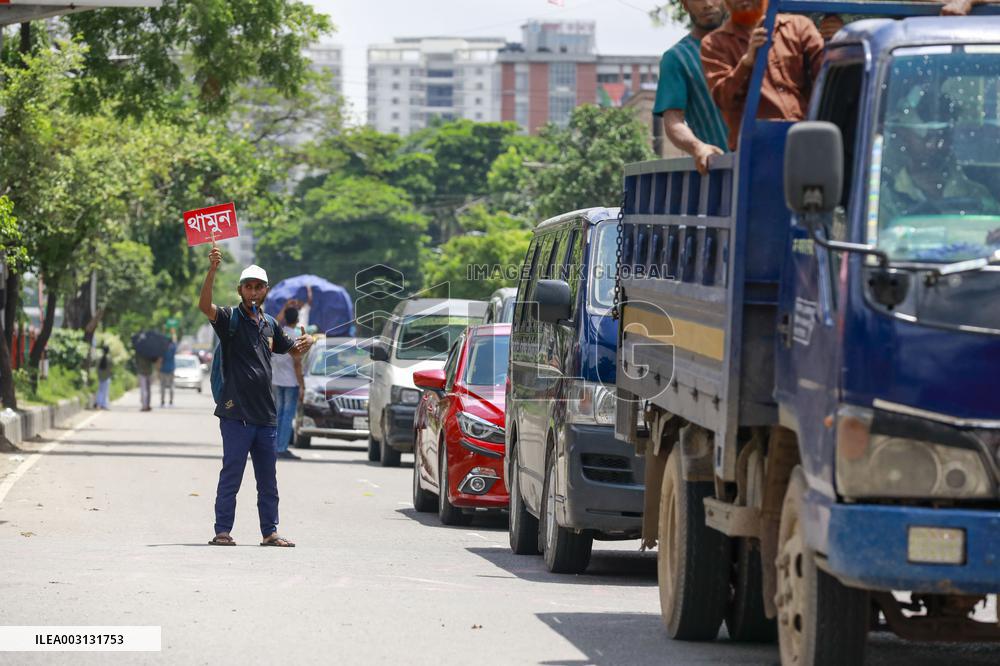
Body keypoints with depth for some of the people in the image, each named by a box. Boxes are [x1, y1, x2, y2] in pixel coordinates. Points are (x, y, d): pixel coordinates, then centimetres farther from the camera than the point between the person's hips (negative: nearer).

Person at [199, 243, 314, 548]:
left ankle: (269, 532, 16)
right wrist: (212, 270, -37)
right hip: (236, 413, -6)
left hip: (265, 414, 6)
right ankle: (222, 531, 0)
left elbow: (291, 349, 31)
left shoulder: (269, 324, 16)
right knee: (231, 474, -5)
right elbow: (205, 306, -23)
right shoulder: (231, 318, -3)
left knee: (268, 478, 10)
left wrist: (305, 344, 6)